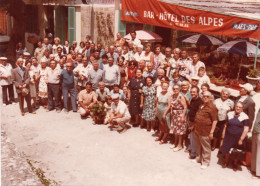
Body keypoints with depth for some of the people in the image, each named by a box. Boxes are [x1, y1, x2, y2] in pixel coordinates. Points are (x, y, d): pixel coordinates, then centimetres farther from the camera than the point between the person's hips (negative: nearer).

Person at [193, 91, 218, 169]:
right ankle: (198, 158, 37)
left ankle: (206, 162, 16)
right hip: (197, 130, 8)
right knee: (198, 146, 21)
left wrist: (211, 132, -18)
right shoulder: (201, 106, 13)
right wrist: (195, 126, 21)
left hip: (205, 132, -8)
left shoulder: (212, 107, -15)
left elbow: (215, 121, -16)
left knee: (205, 147, 4)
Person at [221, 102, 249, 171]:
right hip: (228, 136, 3)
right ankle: (226, 162, 35)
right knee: (226, 150, 10)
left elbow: (246, 129, -14)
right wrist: (223, 133, 8)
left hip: (238, 138, -3)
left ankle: (235, 164, 36)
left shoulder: (244, 117, -13)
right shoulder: (230, 114, 0)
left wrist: (241, 139, -17)